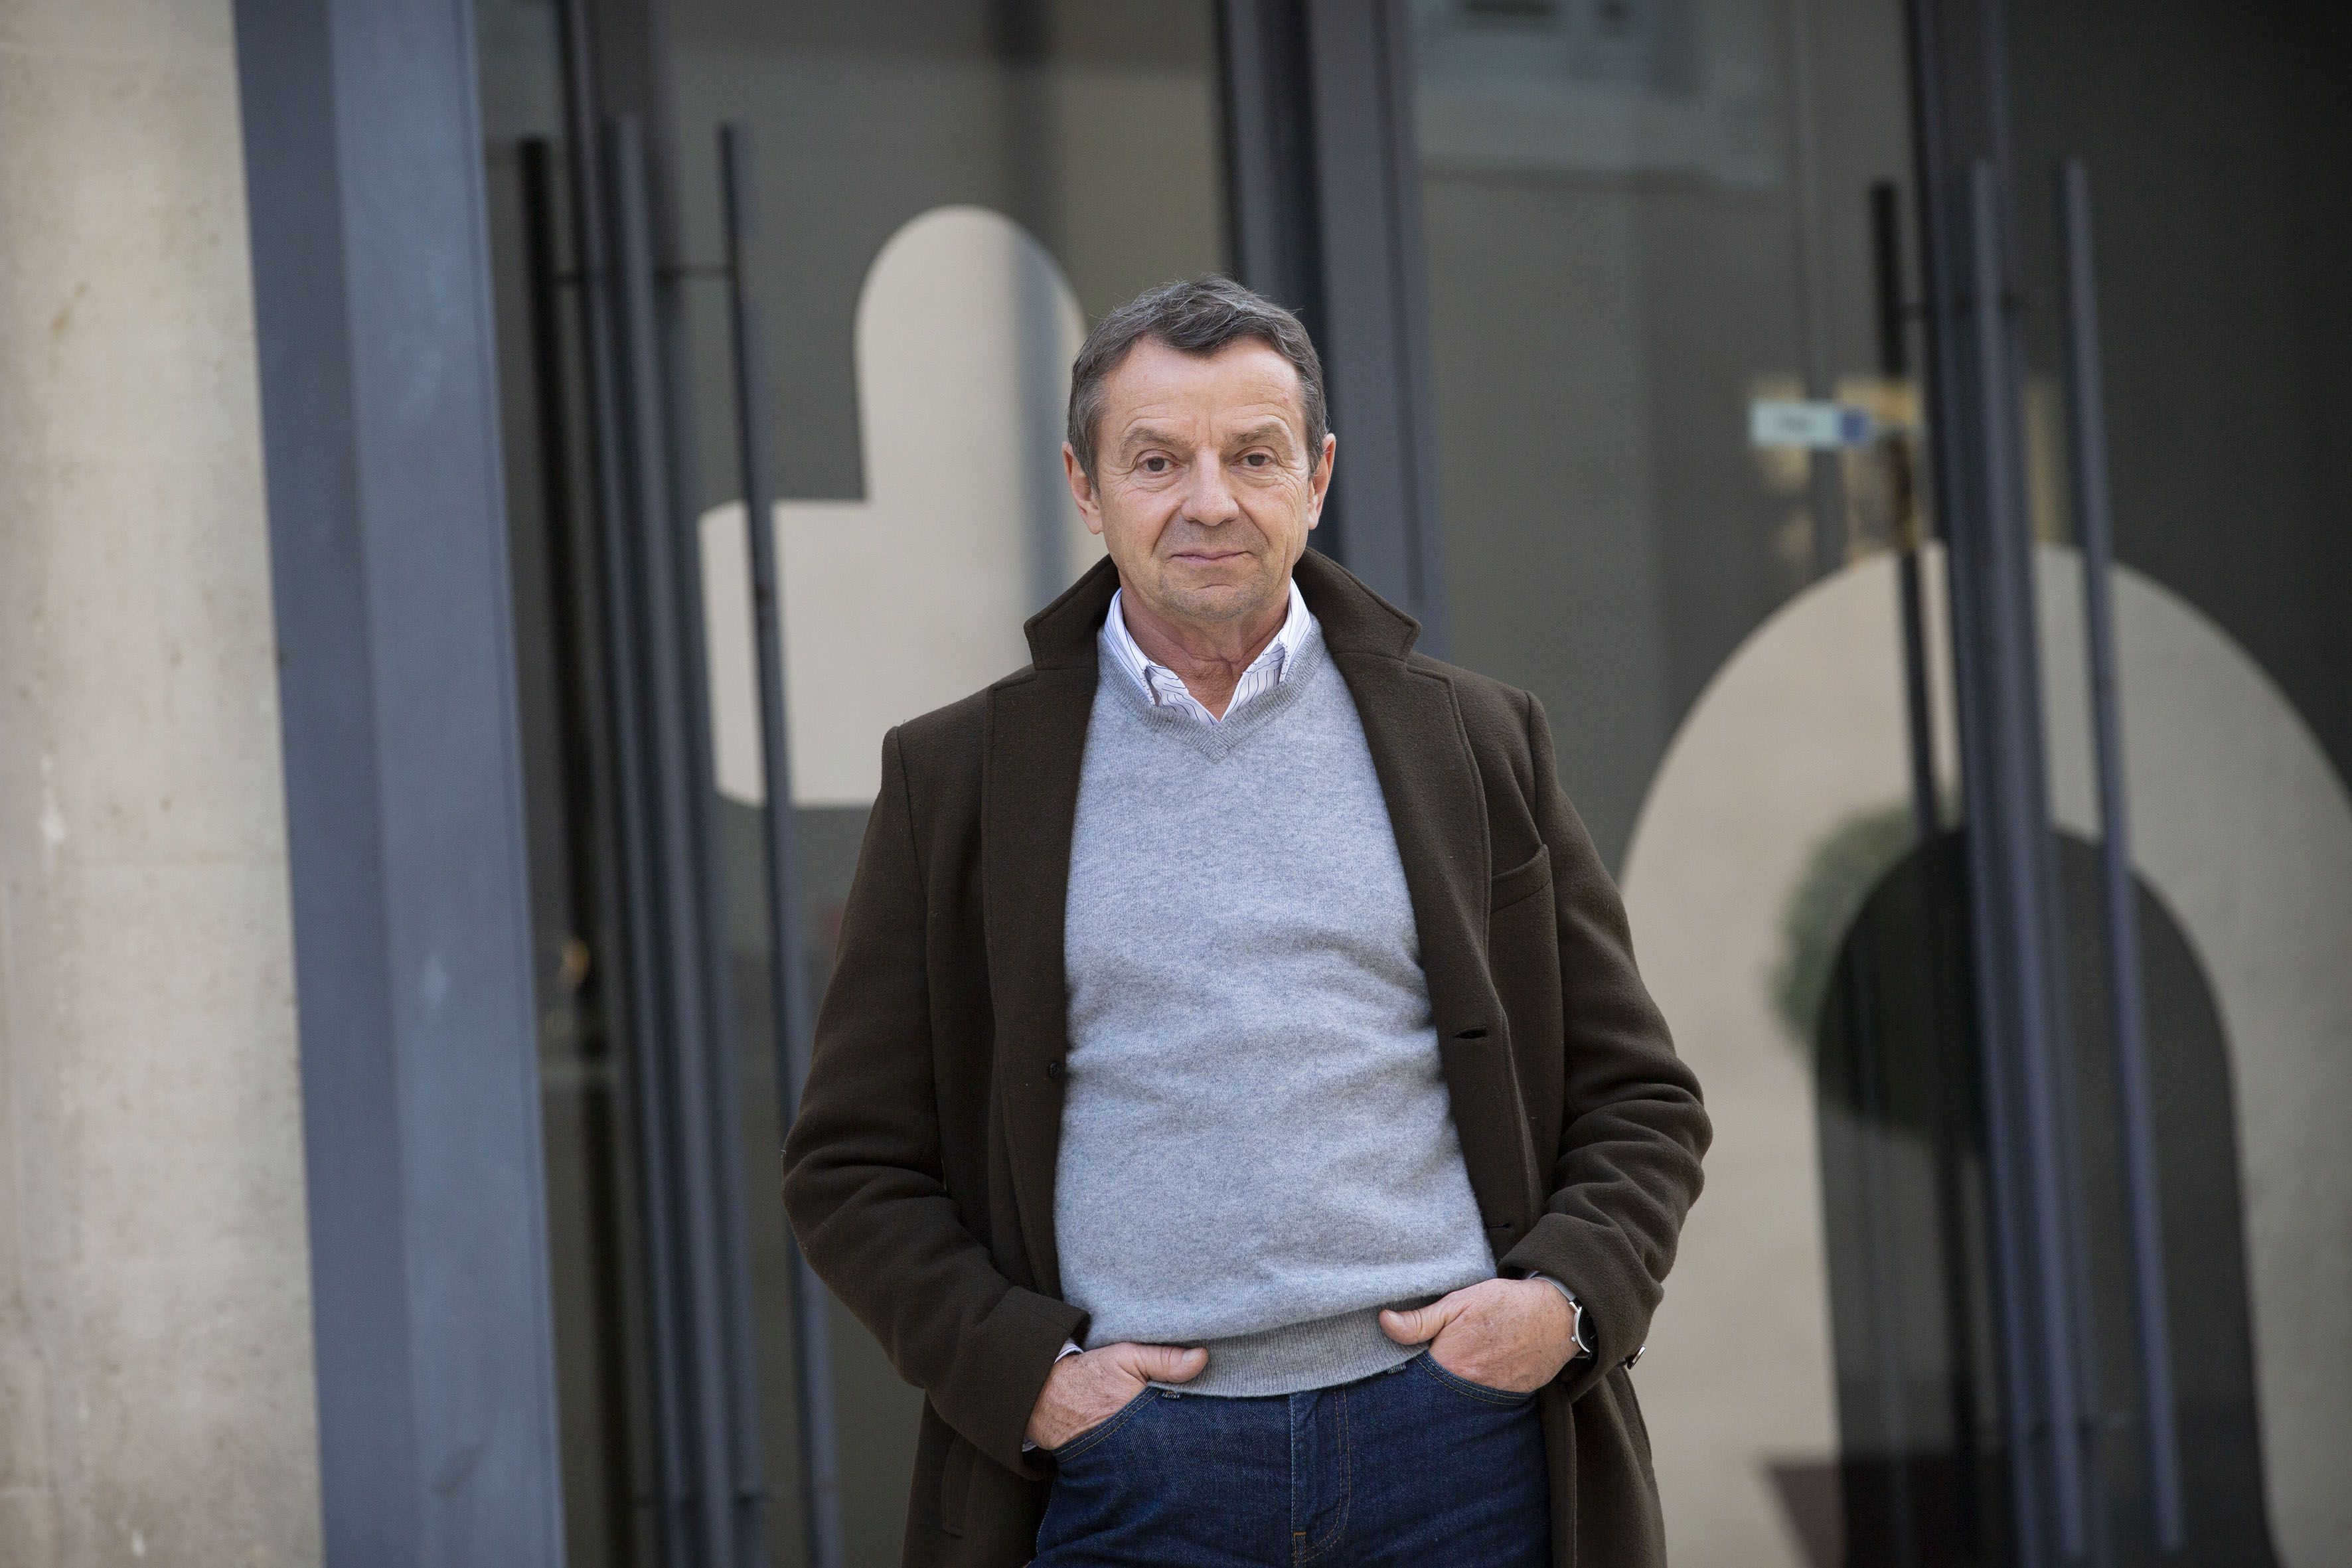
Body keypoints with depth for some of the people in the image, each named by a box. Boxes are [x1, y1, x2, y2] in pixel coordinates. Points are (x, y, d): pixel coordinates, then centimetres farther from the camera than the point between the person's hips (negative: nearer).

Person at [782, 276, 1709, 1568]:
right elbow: (853, 1165, 7)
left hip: (1458, 1447, 1)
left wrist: (1569, 1298, -5)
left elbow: (1638, 1100, 13)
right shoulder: (955, 780, 8)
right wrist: (1022, 1370, -7)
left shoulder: (1475, 741, 11)